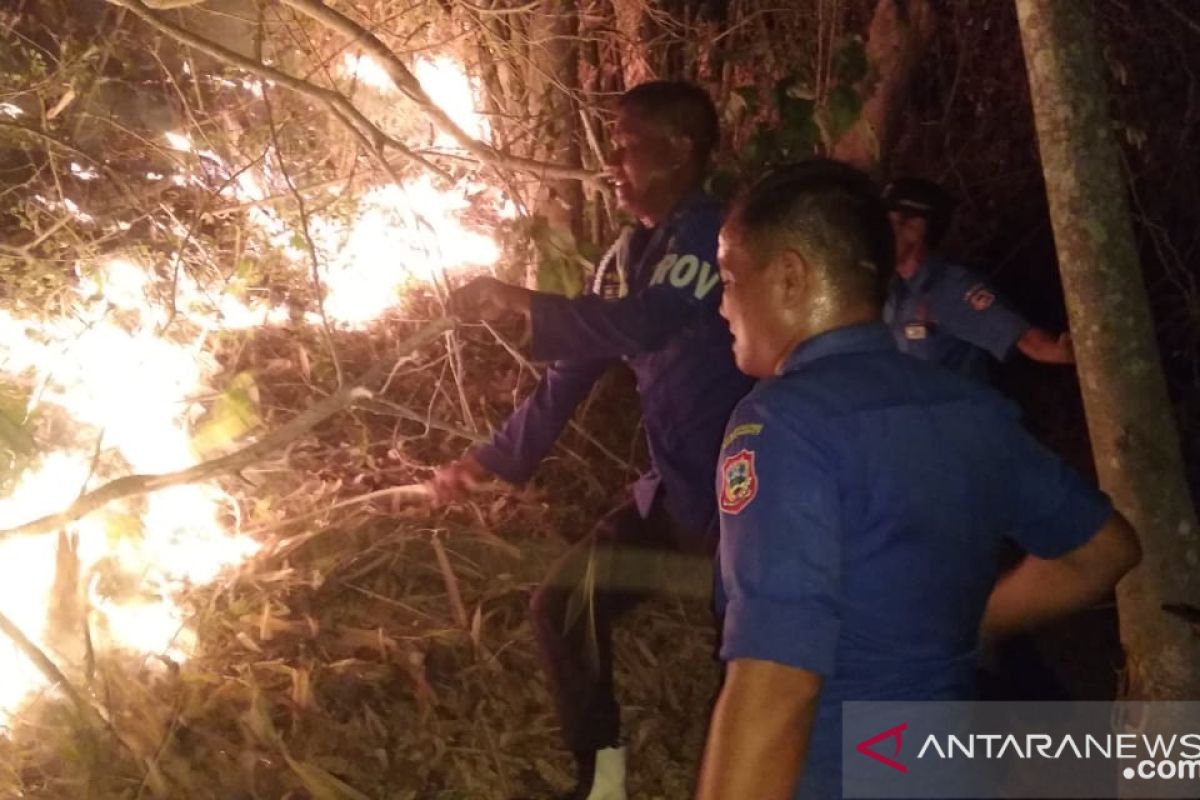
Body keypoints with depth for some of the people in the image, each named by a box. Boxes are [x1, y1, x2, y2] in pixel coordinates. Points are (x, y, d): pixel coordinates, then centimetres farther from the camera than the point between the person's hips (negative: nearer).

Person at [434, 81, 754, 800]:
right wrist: (495, 458, 13)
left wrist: (520, 300, -27)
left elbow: (641, 327, -35)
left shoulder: (715, 235, -17)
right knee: (565, 604, 13)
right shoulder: (626, 257, 10)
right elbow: (575, 370, 14)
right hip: (676, 490, 9)